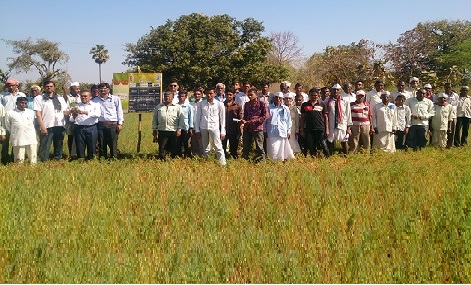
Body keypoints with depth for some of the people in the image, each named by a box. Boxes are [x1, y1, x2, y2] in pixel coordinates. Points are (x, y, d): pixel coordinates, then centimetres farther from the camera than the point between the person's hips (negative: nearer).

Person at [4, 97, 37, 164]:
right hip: (18, 140, -2)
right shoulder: (10, 113, 1)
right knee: (19, 160, 0)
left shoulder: (31, 112, 9)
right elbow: (8, 126, 12)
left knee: (33, 160, 3)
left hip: (31, 139, 2)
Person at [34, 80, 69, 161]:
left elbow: (64, 111, 14)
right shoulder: (39, 98, 5)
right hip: (47, 127, -4)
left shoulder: (60, 98, 18)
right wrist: (42, 127, -12)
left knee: (59, 146, 11)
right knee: (45, 148, -5)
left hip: (60, 125, 4)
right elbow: (38, 113, -2)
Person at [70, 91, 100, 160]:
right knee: (80, 147, 1)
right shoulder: (77, 106, 14)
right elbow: (71, 120, 9)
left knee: (92, 147, 1)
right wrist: (73, 116, -15)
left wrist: (85, 112, -21)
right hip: (79, 128, 1)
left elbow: (98, 114, -12)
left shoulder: (95, 105, 9)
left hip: (92, 128, -1)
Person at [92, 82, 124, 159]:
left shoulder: (115, 99, 9)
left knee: (113, 144, -4)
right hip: (100, 125, 2)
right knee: (101, 145, 4)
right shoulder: (95, 100, 14)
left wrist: (120, 123, -1)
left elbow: (119, 111, 8)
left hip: (112, 124, -2)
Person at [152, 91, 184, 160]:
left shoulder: (177, 107, 6)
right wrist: (154, 129, 10)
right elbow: (155, 119, 15)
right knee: (162, 148, 1)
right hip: (162, 131, 1)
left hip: (174, 132, -1)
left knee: (174, 149, 4)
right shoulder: (158, 107, 12)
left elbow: (181, 119, 3)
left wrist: (179, 129, -4)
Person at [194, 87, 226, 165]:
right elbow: (197, 117, 9)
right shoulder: (201, 104, 6)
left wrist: (223, 132, -1)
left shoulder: (219, 104, 1)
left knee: (218, 147, -10)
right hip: (203, 128, 3)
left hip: (214, 127, -3)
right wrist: (197, 129, 5)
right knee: (205, 148, 11)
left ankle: (223, 164, -9)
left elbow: (222, 118, 3)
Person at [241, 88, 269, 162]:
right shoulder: (247, 104, 15)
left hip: (257, 128, -5)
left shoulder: (262, 104, -3)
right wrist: (243, 120, -2)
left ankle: (261, 161, 8)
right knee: (245, 146, 10)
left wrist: (253, 121, -14)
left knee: (259, 147, -1)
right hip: (247, 128, 5)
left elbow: (265, 116, -8)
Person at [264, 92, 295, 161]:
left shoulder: (285, 109, 11)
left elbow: (288, 120, 16)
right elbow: (265, 120, 9)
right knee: (273, 152, -6)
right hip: (271, 133, -2)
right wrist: (265, 131, 5)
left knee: (282, 151, 0)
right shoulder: (269, 108, 6)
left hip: (282, 133, 2)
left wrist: (289, 131, 12)